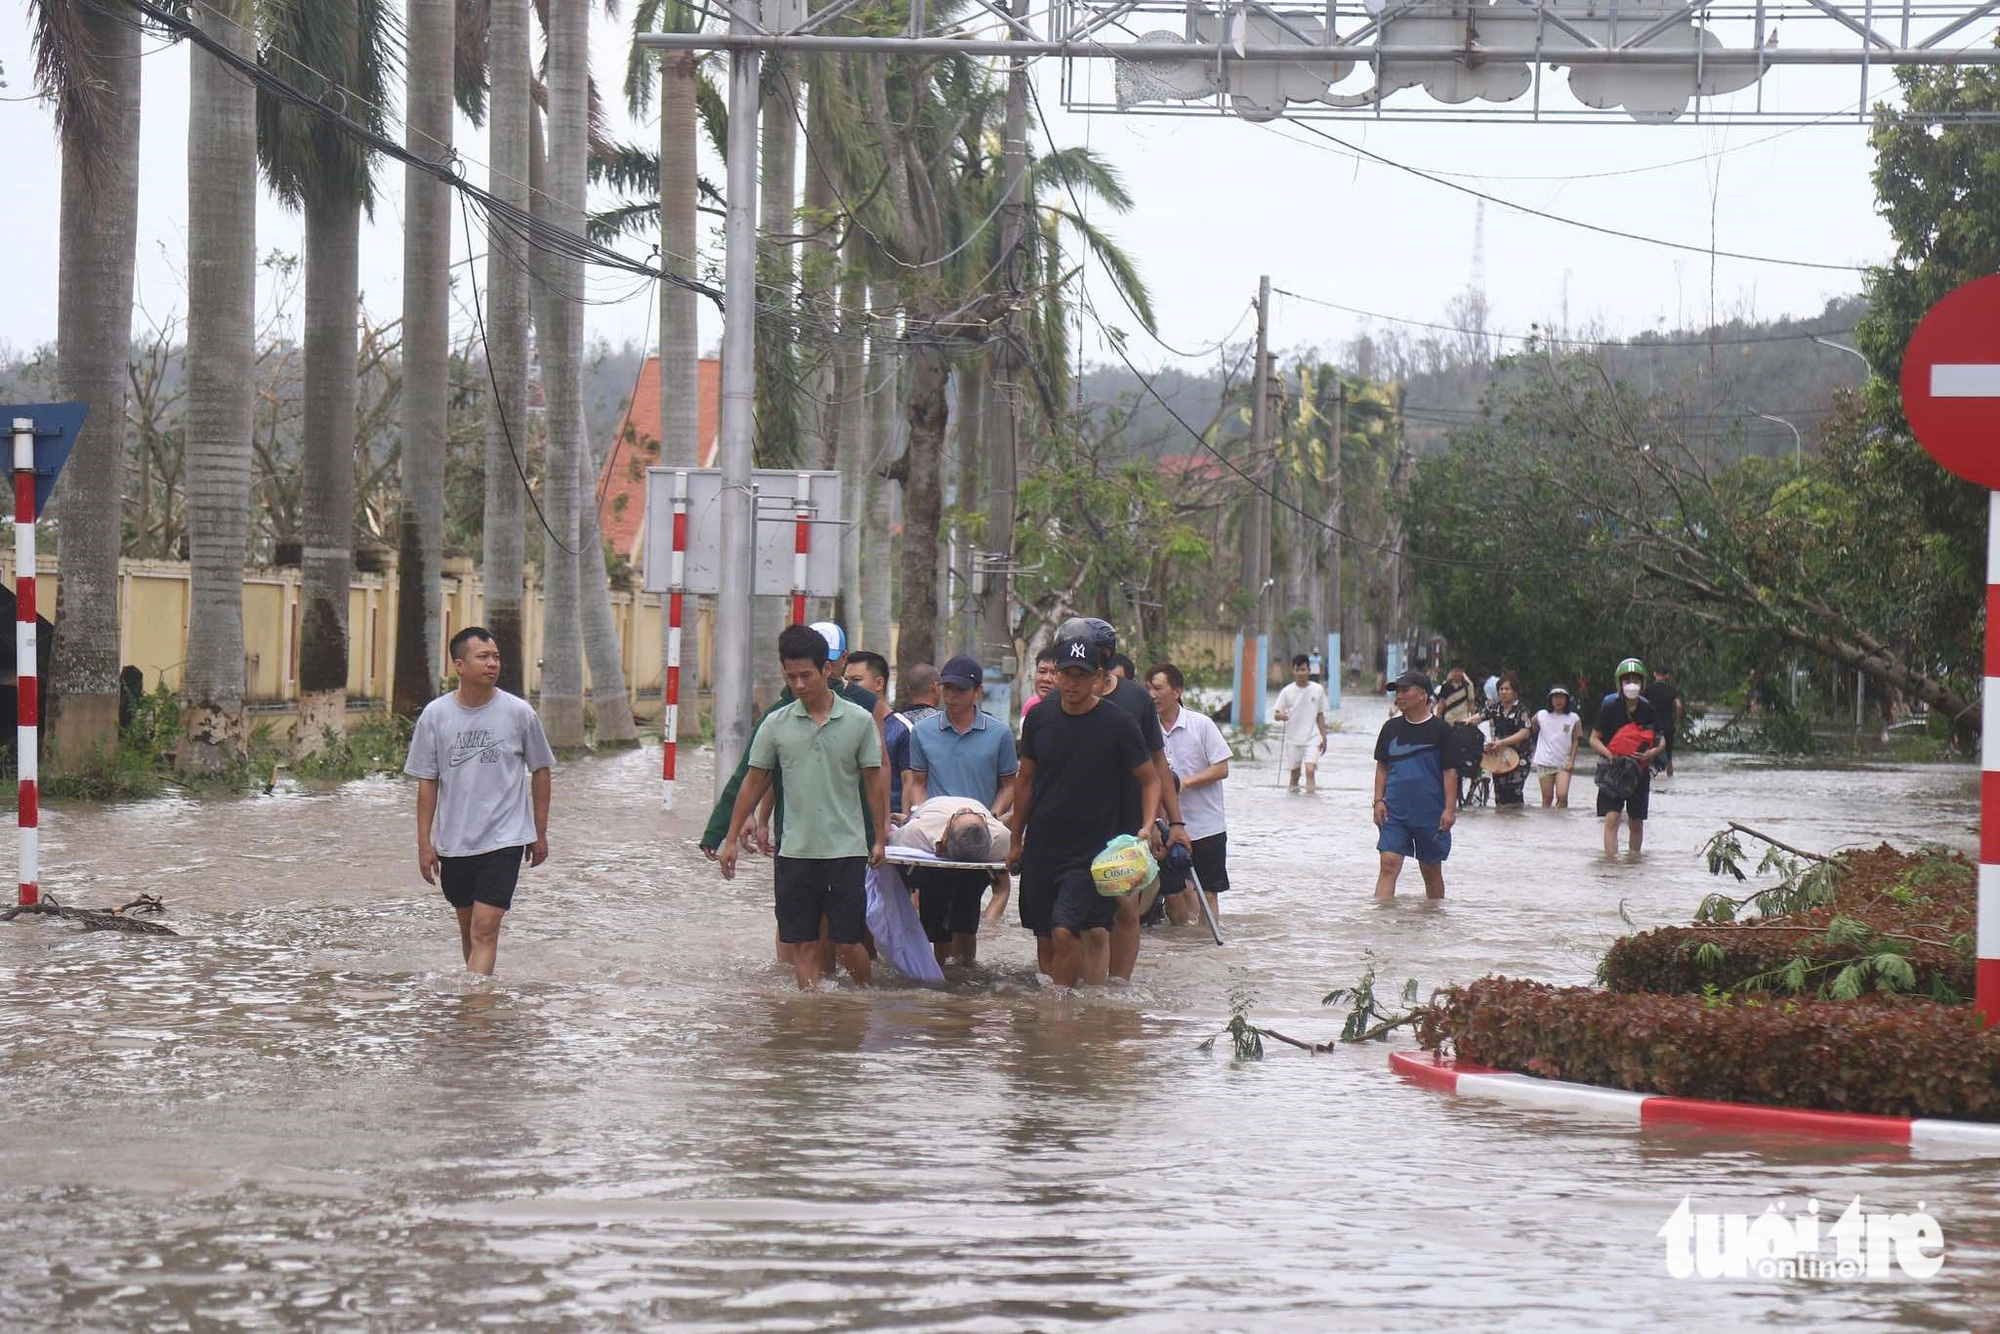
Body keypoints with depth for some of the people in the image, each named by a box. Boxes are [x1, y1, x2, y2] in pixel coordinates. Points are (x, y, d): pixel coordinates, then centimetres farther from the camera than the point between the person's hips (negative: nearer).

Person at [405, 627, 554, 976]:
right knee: (468, 928, 15)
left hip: (504, 839, -3)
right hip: (453, 842, 3)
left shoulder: (518, 712, -4)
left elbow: (540, 771, 7)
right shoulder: (435, 715, -1)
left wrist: (540, 834, 8)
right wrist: (424, 842, 1)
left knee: (485, 930, -13)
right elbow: (427, 782, 4)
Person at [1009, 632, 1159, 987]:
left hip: (1092, 850, -4)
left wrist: (1146, 827, -14)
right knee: (1045, 940, 8)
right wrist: (1015, 839, 18)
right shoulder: (1040, 719, 4)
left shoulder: (1118, 724, -7)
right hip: (1041, 848, 4)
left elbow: (1150, 780, 1)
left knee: (1066, 931, -18)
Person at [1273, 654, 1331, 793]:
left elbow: (1320, 715, 10)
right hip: (1293, 740, 1)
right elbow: (1276, 713, -1)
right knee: (1294, 771, 6)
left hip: (1311, 739, -1)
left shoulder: (1318, 690, 1)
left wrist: (1323, 737, 10)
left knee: (1310, 770, -18)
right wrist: (1280, 715, -25)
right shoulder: (1287, 691, -3)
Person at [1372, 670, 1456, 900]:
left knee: (1431, 869, 10)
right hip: (1395, 811, 2)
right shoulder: (1391, 728, 7)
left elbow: (1450, 771, -4)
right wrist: (1379, 800, 3)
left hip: (1431, 813, -2)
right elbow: (1382, 767, 13)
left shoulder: (1440, 729, -4)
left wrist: (1450, 808, -10)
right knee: (1389, 864, -10)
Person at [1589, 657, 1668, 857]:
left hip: (1639, 771, 3)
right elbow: (1594, 739, -3)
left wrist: (1651, 753, -15)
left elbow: (1661, 742, 7)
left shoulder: (1647, 709, -2)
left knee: (1637, 823, 10)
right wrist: (1609, 754, -21)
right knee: (1612, 818, -15)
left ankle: (1635, 856, 26)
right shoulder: (1609, 706, -8)